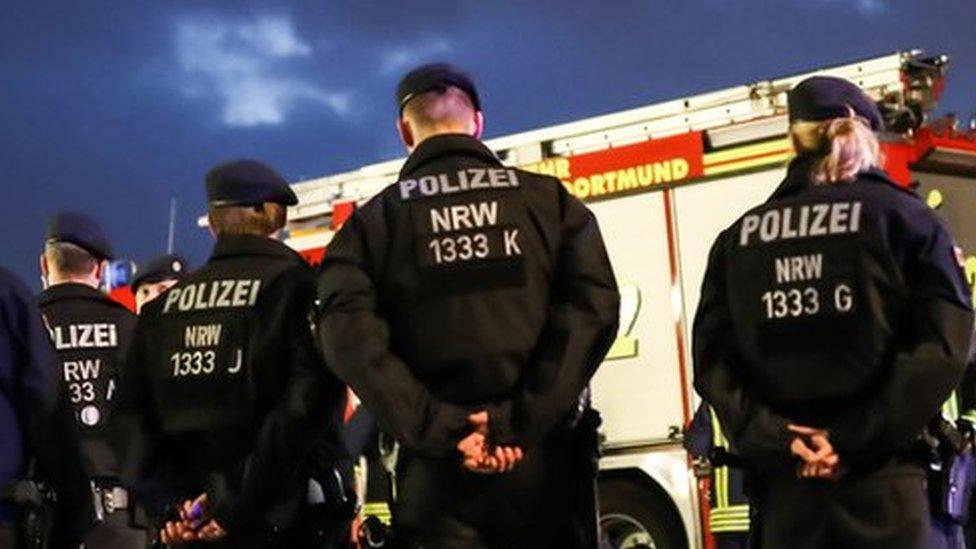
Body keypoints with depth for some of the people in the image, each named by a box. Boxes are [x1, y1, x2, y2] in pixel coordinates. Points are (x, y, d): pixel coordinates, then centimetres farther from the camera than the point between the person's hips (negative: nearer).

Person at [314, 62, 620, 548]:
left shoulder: (374, 221, 7)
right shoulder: (548, 199, 10)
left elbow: (351, 336, -9)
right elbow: (593, 308, -5)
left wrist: (437, 429, -12)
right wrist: (522, 423, -10)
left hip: (437, 471, -1)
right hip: (540, 462, 1)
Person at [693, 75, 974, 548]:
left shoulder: (738, 238, 11)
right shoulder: (903, 217, 2)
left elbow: (711, 360, 1)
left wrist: (775, 440, -5)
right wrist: (855, 441, -12)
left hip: (782, 483, 3)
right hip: (880, 477, -3)